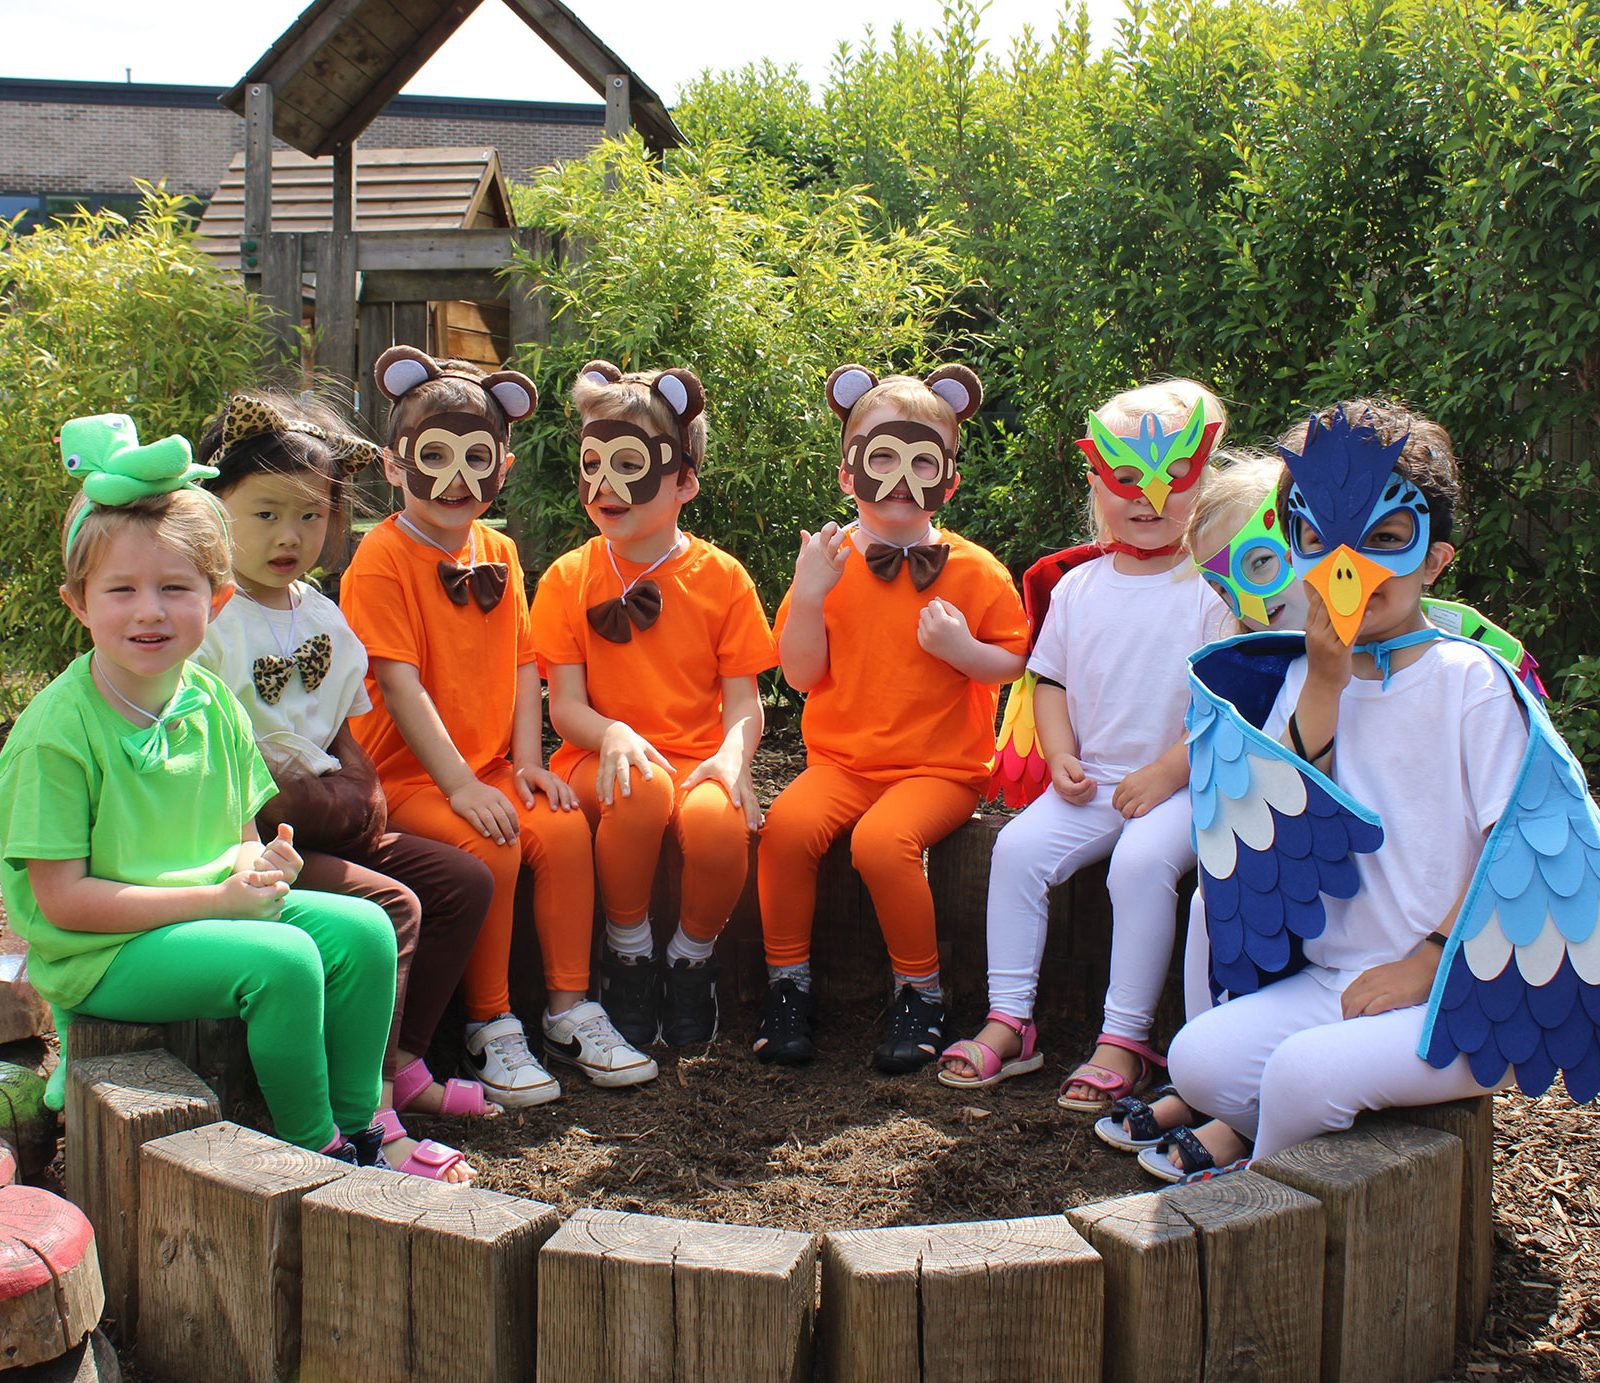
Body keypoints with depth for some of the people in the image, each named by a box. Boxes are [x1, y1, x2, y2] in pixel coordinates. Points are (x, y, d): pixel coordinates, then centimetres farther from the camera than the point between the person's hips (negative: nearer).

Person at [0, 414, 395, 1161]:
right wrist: (213, 899, -22)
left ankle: (357, 1129, 1)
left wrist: (256, 862, -13)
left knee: (361, 930, -10)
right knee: (282, 960, -26)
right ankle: (311, 1150, -6)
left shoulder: (214, 705, 2)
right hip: (100, 953, -7)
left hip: (209, 913, 7)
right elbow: (63, 898, -18)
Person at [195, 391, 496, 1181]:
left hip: (329, 824, 9)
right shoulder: (203, 620, -12)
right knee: (390, 906, -25)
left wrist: (363, 790, 2)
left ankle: (401, 1063, 8)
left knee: (463, 881, 2)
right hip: (247, 839, -9)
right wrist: (283, 805, -21)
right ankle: (365, 1115, -17)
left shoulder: (324, 619, 13)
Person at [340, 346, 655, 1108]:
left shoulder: (499, 553, 11)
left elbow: (523, 664, 9)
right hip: (406, 771, -5)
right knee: (489, 846, -28)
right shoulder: (382, 559, -9)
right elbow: (399, 682, -16)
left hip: (491, 765, 5)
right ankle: (490, 1028, -12)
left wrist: (527, 759, -4)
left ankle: (569, 1008, -5)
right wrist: (459, 784, -22)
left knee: (565, 828, -19)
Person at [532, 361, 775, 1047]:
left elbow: (743, 698, 2)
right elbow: (565, 703, 0)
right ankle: (628, 955, -11)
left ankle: (692, 959, -3)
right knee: (643, 786, -36)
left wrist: (732, 754, -20)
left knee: (717, 821, -34)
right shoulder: (567, 579, 5)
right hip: (602, 758, 0)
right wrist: (612, 734, -22)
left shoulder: (721, 577, 5)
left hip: (699, 759, 0)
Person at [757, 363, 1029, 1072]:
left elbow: (1014, 662, 3)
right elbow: (802, 674, 0)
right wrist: (808, 597, -14)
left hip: (940, 766, -2)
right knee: (787, 822, -25)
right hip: (842, 759, 3)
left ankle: (920, 990, -7)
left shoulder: (973, 569, 0)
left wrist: (963, 650, -16)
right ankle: (788, 981, -5)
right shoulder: (829, 561, 4)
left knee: (882, 838, -30)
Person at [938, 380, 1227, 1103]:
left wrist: (1169, 771, -16)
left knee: (1142, 860, -30)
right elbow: (1050, 679, 16)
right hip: (1090, 782, 5)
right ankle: (1008, 1022, -7)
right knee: (1018, 846, -16)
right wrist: (1061, 757, 0)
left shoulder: (1212, 591, -5)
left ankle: (1124, 1041, -20)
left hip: (1181, 784, -4)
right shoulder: (1078, 588, 9)